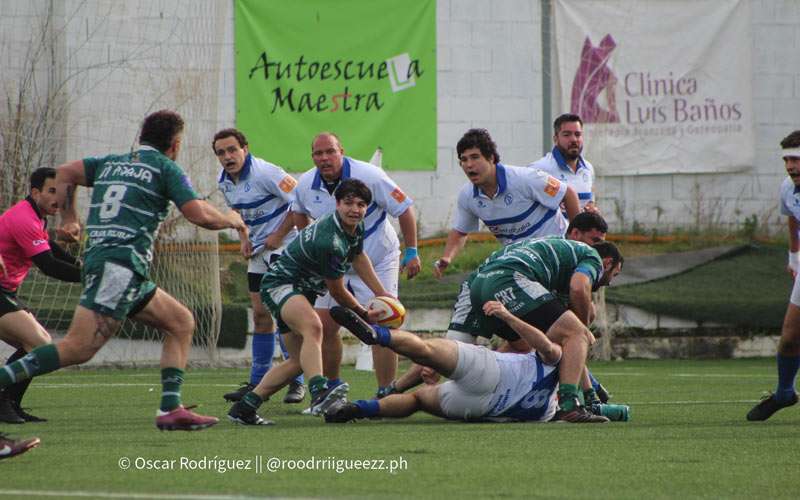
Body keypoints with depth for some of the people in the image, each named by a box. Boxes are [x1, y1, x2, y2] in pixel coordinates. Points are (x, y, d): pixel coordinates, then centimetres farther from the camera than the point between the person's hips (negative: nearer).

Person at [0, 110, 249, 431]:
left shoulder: (112, 162, 22)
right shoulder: (165, 167, 3)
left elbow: (65, 173, 15)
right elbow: (199, 215, -5)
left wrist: (69, 218, 23)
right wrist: (231, 220, 14)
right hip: (122, 263, -9)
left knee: (182, 322, 15)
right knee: (78, 348, -18)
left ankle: (170, 408, 6)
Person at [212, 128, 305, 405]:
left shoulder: (265, 173, -20)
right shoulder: (224, 180, 5)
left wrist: (279, 235, -17)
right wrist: (245, 239, 9)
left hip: (284, 246, -8)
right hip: (259, 251, 8)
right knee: (260, 314, 9)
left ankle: (297, 382, -7)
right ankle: (257, 382, 17)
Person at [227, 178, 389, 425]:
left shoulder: (355, 227, 1)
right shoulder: (329, 242, -29)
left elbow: (358, 257, 23)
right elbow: (337, 292, -16)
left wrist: (382, 295, 21)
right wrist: (363, 314, 1)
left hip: (300, 291, 11)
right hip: (279, 285, -11)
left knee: (300, 362, 13)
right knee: (313, 326, -40)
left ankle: (244, 409, 20)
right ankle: (318, 391, -61)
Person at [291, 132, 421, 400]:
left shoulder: (369, 176, -21)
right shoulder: (306, 185, -7)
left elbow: (404, 208, -14)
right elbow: (299, 212, 18)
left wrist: (411, 252, -13)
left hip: (377, 262, -5)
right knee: (323, 328, 2)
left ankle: (385, 394, -8)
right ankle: (332, 387, 21)